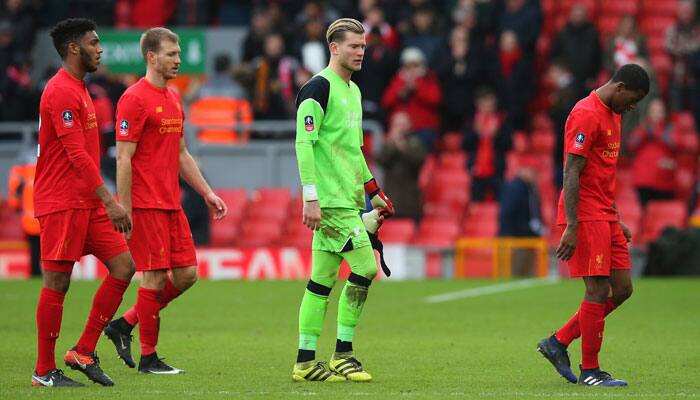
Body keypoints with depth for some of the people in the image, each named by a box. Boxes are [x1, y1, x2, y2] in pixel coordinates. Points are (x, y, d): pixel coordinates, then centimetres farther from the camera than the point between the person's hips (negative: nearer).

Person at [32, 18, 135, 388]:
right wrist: (109, 201, -22)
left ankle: (84, 353, 8)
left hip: (87, 203, 10)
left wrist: (104, 200, 23)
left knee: (123, 267, 2)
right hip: (61, 204, -10)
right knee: (57, 283, -4)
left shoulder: (78, 90, 18)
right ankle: (44, 371, 4)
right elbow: (76, 154, -20)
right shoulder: (61, 92, -14)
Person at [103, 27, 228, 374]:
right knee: (156, 277, -6)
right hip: (145, 205, -9)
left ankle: (124, 325, 18)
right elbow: (124, 159, -14)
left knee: (187, 274, 6)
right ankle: (148, 358, 3)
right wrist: (124, 212, -17)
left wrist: (207, 193, 18)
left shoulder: (174, 98, 16)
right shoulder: (135, 99, -11)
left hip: (171, 203, 9)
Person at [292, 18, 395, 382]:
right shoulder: (318, 88, -10)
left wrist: (373, 191, 26)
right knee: (365, 267, -11)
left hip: (347, 198, 9)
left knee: (323, 278, 8)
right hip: (330, 199, -9)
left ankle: (305, 362, 10)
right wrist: (310, 198, -21)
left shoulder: (353, 90, 18)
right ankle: (342, 355, -3)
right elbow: (304, 143, -16)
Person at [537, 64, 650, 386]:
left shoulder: (612, 115, 17)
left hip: (605, 216, 10)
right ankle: (590, 370, 2)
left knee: (622, 289, 7)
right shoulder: (586, 115, -14)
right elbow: (571, 173, -18)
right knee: (598, 290, -7)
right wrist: (571, 228, -22)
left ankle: (558, 343, 15)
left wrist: (617, 220, 22)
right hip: (586, 216, -10)